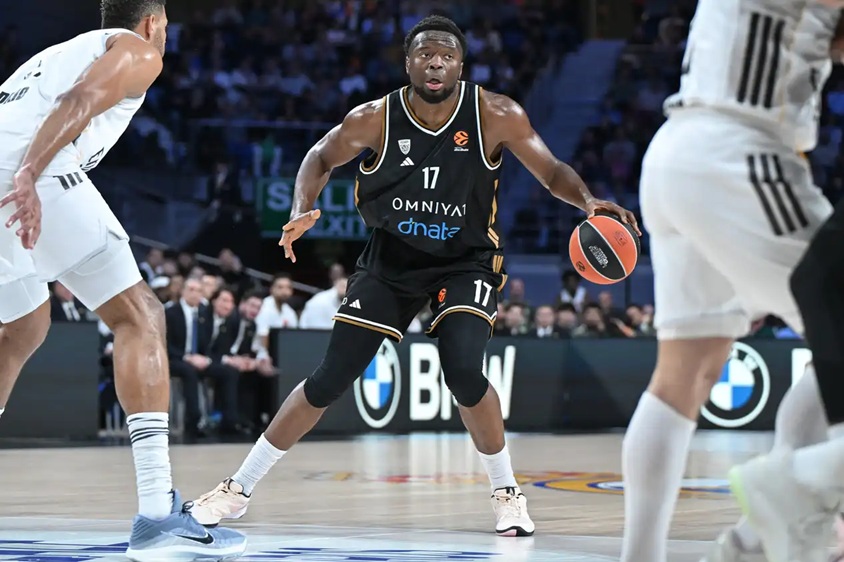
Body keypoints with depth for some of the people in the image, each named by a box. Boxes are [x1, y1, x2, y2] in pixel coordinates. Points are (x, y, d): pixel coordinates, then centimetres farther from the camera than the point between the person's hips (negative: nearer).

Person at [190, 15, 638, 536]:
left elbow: (552, 172, -11)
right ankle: (239, 488, 10)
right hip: (391, 259, 2)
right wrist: (302, 211, -17)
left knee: (464, 372, -25)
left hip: (466, 262, -1)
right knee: (328, 381, -2)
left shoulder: (495, 116, -18)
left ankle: (508, 493, -3)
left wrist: (588, 200, -32)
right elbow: (321, 159, 2)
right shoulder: (375, 119, -15)